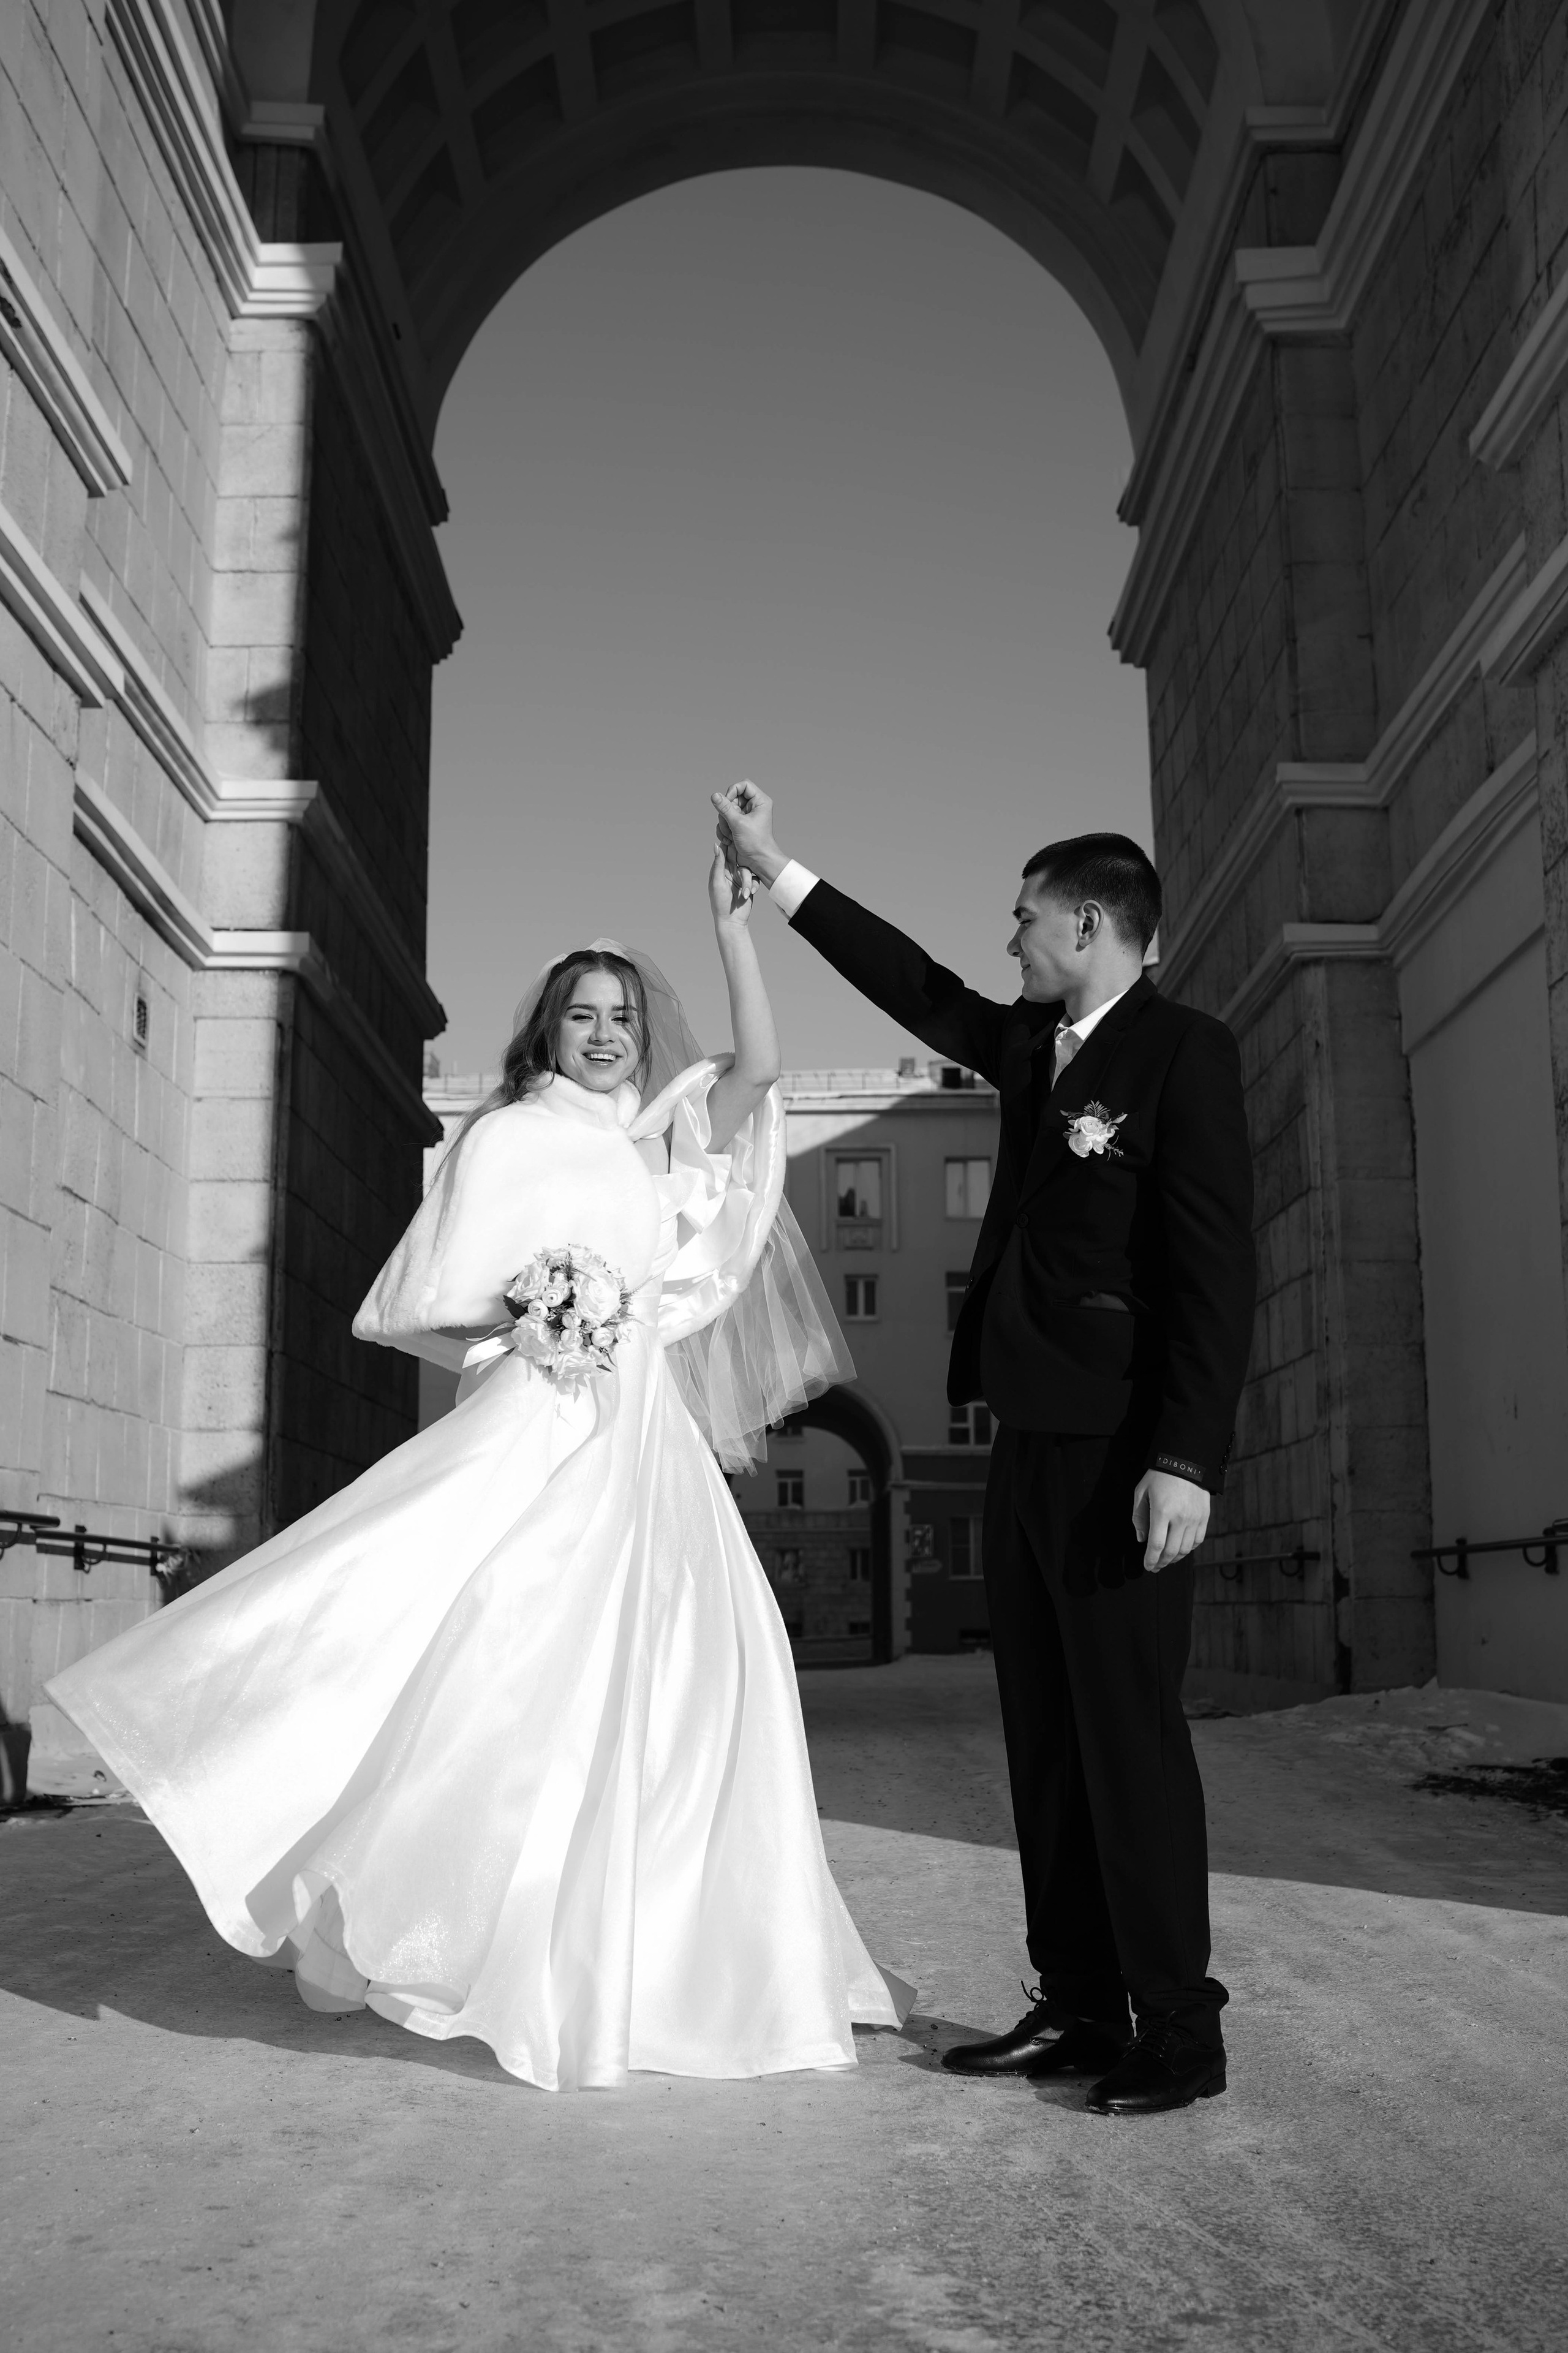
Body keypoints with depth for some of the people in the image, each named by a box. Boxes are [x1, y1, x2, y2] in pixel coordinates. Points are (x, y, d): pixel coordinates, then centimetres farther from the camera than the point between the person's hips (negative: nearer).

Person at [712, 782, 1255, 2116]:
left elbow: (1218, 1270, -15)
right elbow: (922, 990, 26)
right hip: (1032, 1444, 8)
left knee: (1129, 1731, -3)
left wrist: (1188, 1459, -22)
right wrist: (776, 870, 28)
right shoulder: (1035, 1047, 15)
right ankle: (1078, 2010, 19)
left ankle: (1180, 2029, 8)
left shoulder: (1184, 1053, -9)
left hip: (1122, 1453, -8)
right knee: (1047, 1739, 10)